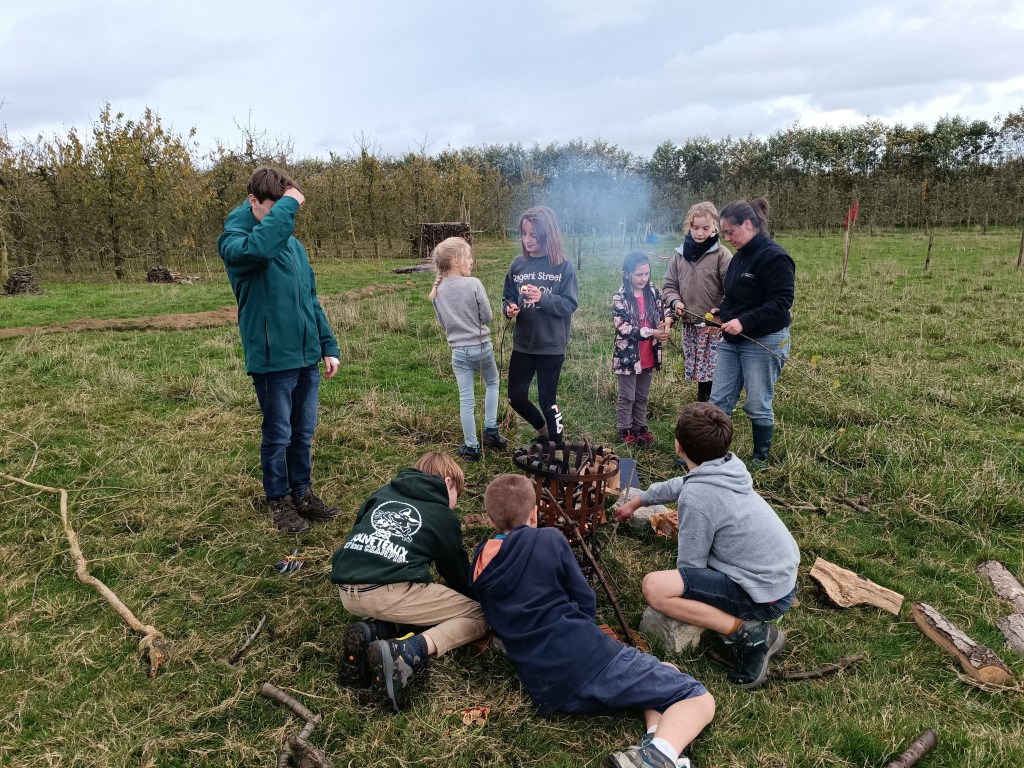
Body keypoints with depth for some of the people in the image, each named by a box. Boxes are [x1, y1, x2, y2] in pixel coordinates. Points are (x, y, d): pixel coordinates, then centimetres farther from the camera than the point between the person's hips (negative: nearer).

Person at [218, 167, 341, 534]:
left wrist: (328, 346, 12)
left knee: (303, 433, 16)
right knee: (278, 434, 7)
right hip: (271, 358, -6)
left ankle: (302, 492, 32)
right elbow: (255, 248, -35)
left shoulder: (293, 244, 12)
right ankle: (278, 500, 24)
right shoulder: (235, 239, -8)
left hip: (306, 356, 6)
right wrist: (286, 205, -27)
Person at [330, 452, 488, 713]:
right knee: (478, 615, 7)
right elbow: (458, 573, 26)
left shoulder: (382, 493, 26)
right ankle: (407, 652, -17)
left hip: (347, 589, 6)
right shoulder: (445, 518, 15)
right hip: (388, 592, -6)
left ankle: (372, 632, 2)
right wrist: (474, 598, 48)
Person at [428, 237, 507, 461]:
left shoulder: (437, 291, -1)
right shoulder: (474, 284, -16)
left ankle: (471, 447, 16)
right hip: (481, 346, -3)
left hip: (458, 350, 3)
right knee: (492, 383, 25)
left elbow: (443, 323, 8)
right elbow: (487, 316, -8)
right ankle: (491, 431, 24)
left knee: (466, 399, 9)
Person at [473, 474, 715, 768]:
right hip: (587, 658, -6)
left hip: (546, 692, 6)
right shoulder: (547, 539, 1)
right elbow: (587, 604, 6)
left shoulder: (480, 565, 14)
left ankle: (655, 744, -5)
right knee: (699, 698, 2)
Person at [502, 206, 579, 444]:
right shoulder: (518, 263, 3)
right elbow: (507, 297, 9)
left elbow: (570, 304, -11)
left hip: (552, 345, -4)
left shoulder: (563, 265, -9)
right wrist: (510, 308, -13)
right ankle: (543, 429, 38)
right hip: (523, 343, 4)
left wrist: (542, 298, -26)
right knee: (516, 397, 9)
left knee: (548, 400, 4)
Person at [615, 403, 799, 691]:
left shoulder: (696, 497, -23)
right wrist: (636, 502, 37)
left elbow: (690, 567, -14)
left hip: (765, 595, -9)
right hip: (784, 577, 9)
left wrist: (677, 586, 9)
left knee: (654, 587, -20)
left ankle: (749, 633, -9)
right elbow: (677, 486, 22)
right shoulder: (726, 468, 3)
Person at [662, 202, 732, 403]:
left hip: (714, 325, -5)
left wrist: (720, 313, -20)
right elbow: (670, 285, 14)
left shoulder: (721, 255, -6)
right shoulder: (680, 254, 7)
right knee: (697, 371, 11)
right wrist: (675, 302, -5)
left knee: (710, 373, -7)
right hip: (688, 324, 5)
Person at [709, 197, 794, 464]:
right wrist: (721, 314, 3)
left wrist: (744, 322, -28)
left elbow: (781, 302, -22)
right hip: (732, 341, 8)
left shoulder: (774, 257, -16)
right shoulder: (740, 256, 11)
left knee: (758, 406, 4)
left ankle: (760, 460, 21)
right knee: (719, 401, 9)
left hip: (764, 343, -8)